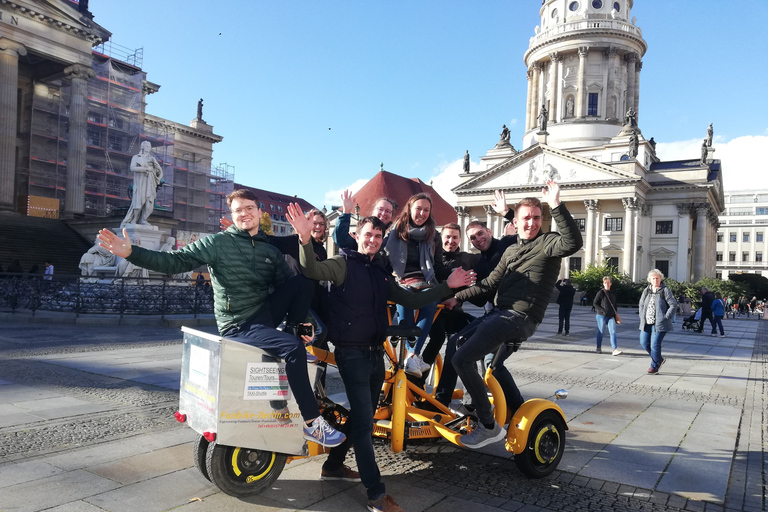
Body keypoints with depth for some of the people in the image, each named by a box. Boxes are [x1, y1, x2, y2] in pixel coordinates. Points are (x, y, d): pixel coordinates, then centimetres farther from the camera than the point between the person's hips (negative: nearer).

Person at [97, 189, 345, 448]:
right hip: (240, 326, -5)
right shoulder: (218, 243, -3)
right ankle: (312, 422, -22)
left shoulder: (271, 251, 11)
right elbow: (175, 262, -12)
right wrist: (132, 253, -25)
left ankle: (292, 332, -2)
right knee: (294, 349, -30)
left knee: (304, 281, -15)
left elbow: (289, 285, 11)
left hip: (268, 312, 5)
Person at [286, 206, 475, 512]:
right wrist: (305, 239, -43)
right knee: (364, 421, -7)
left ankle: (333, 465, 37)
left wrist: (447, 286, 9)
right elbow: (312, 270, -26)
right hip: (352, 354, -7)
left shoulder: (381, 274, 11)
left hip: (376, 353, 8)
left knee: (362, 416, 19)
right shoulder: (344, 263, -7)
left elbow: (412, 301, 14)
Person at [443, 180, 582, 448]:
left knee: (462, 359, -19)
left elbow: (573, 242, -29)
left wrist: (556, 205, -35)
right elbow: (490, 284, 20)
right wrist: (457, 297, 14)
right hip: (499, 313, 10)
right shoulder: (511, 250, 20)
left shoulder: (547, 243, -5)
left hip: (519, 317, -10)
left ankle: (489, 426, -6)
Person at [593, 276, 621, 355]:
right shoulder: (600, 293, -3)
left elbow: (614, 306, 23)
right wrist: (602, 310, -15)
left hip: (611, 316, 4)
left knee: (613, 332, -6)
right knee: (601, 332, 4)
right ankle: (598, 348, 20)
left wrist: (615, 315, 15)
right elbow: (595, 303, -6)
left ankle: (615, 350, -12)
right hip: (601, 316, -4)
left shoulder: (613, 294, 14)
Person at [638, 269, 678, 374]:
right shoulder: (646, 290, 11)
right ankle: (659, 359, 27)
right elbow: (641, 305, 20)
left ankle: (654, 366, 9)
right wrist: (642, 317, 9)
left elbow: (673, 305, -7)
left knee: (655, 344, -7)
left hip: (659, 323, -6)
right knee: (644, 342, 5)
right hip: (646, 323, 6)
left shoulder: (665, 290, -5)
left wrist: (666, 317, -13)